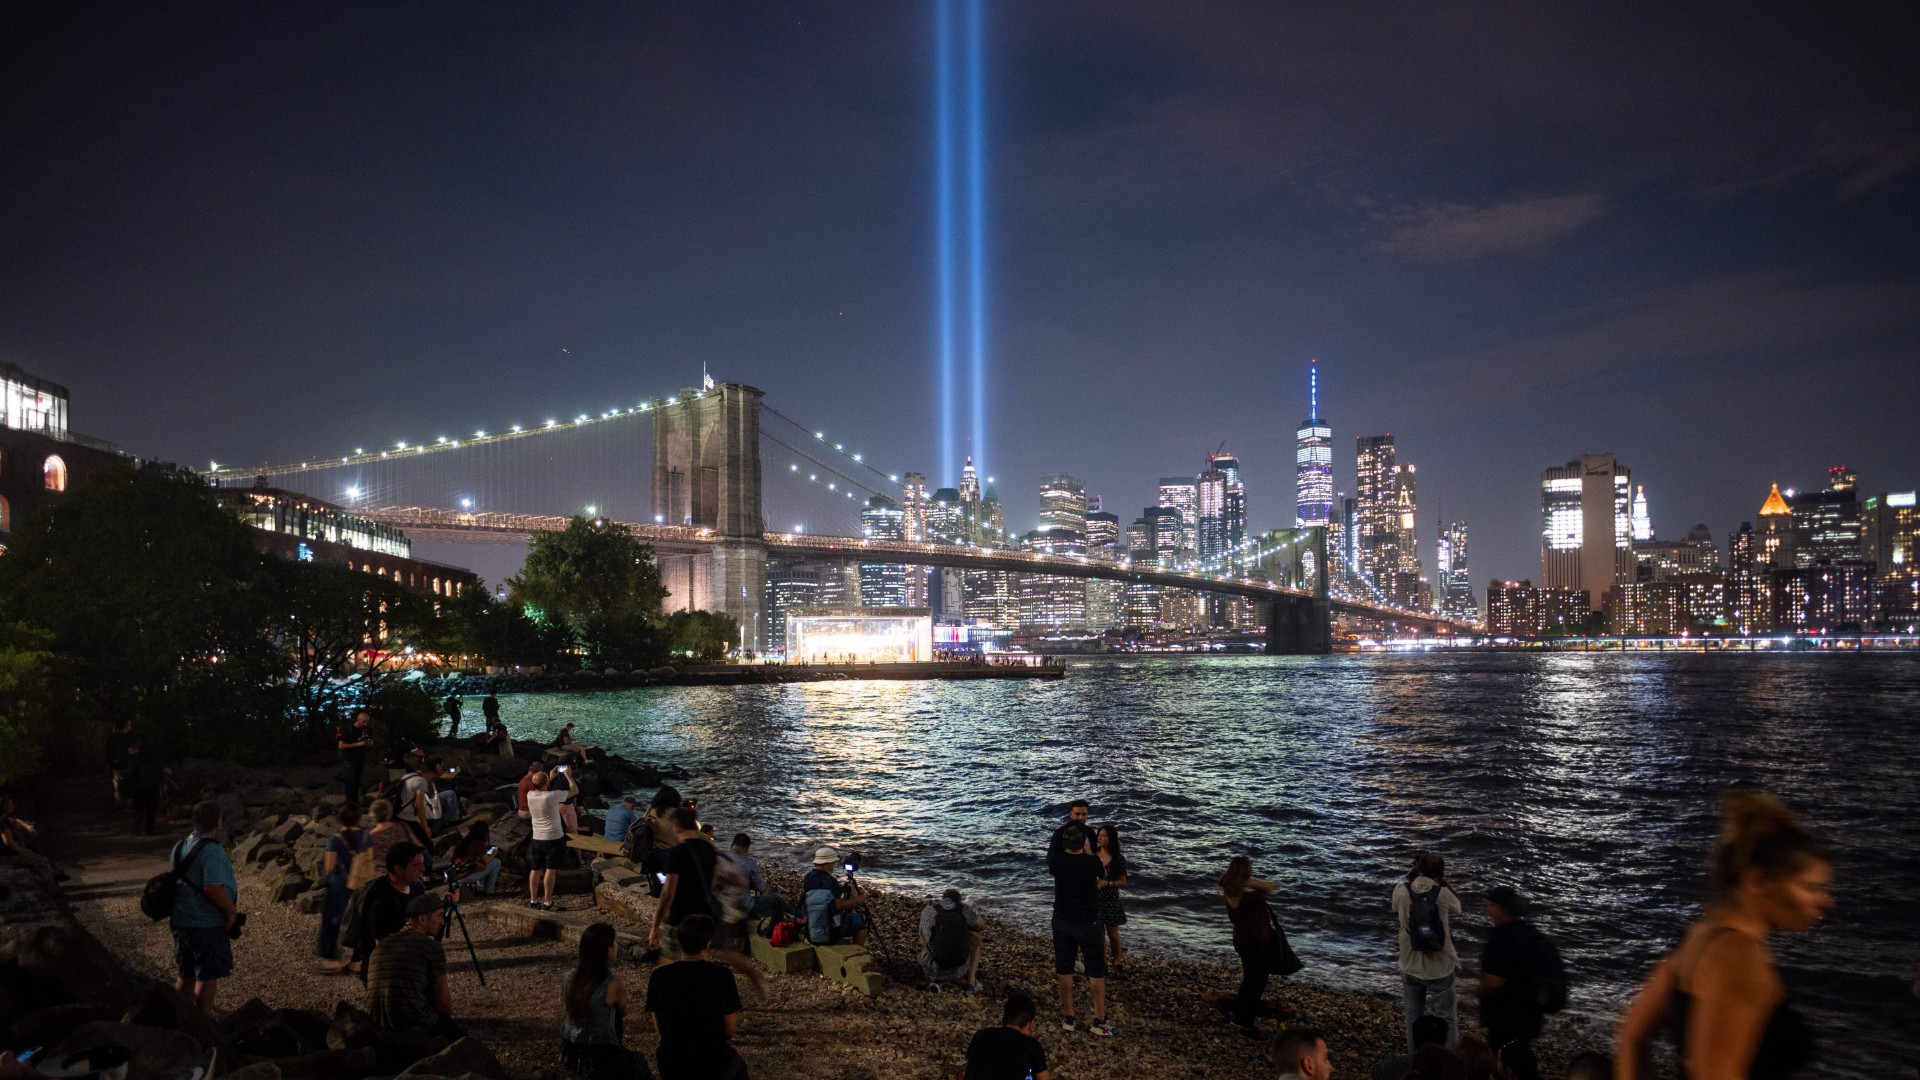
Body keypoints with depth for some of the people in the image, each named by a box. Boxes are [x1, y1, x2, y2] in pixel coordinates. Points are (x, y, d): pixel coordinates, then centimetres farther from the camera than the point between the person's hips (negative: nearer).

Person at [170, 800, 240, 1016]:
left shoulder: (180, 846, 6)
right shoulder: (212, 850, -22)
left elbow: (175, 880, 16)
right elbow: (212, 888, -30)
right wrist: (231, 911, -17)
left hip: (181, 922, 8)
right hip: (208, 925, -8)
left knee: (185, 974, 18)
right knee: (208, 974, 5)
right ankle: (204, 1017, 11)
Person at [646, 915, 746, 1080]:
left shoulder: (659, 976, -9)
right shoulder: (722, 975, -14)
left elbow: (658, 1028, 1)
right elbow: (730, 1029, -8)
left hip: (671, 1067, 2)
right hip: (713, 1066, -1)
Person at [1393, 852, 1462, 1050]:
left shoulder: (1401, 891, -12)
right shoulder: (1443, 894, -16)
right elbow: (1457, 907, 6)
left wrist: (1411, 875, 8)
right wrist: (1442, 882, 5)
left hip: (1411, 967, 2)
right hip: (1440, 968, -2)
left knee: (1413, 1019, 16)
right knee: (1447, 1020, 11)